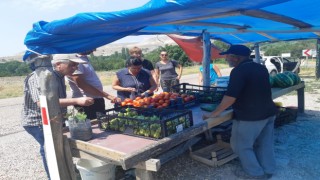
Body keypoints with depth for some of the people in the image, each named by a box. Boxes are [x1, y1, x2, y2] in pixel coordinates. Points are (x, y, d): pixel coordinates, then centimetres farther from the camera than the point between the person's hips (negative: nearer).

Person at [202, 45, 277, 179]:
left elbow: (230, 97, -25)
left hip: (250, 116, -9)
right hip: (268, 112, 9)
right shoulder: (261, 68, 9)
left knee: (241, 145, 7)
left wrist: (215, 113, -16)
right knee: (265, 144, 19)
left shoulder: (239, 71, -19)